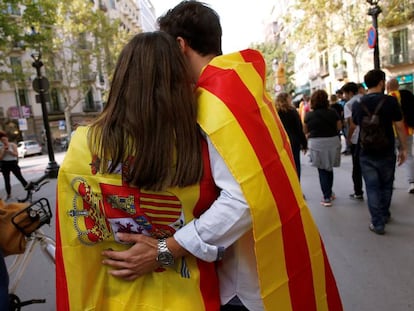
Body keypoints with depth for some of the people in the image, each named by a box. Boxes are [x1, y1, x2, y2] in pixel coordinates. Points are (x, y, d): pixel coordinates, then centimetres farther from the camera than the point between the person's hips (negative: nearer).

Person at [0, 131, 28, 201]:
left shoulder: (13, 145, -1)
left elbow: (16, 154, -10)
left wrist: (9, 151, -21)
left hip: (13, 163, -3)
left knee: (20, 178, -4)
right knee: (6, 181, 7)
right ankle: (9, 195, 16)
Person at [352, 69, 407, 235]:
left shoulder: (357, 104, -2)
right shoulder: (390, 101, -11)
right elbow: (399, 127, -8)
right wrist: (403, 148, 1)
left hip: (366, 153, 1)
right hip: (386, 152, -1)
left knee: (372, 187, 6)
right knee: (386, 185, 18)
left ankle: (377, 223, 8)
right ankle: (384, 215, 34)